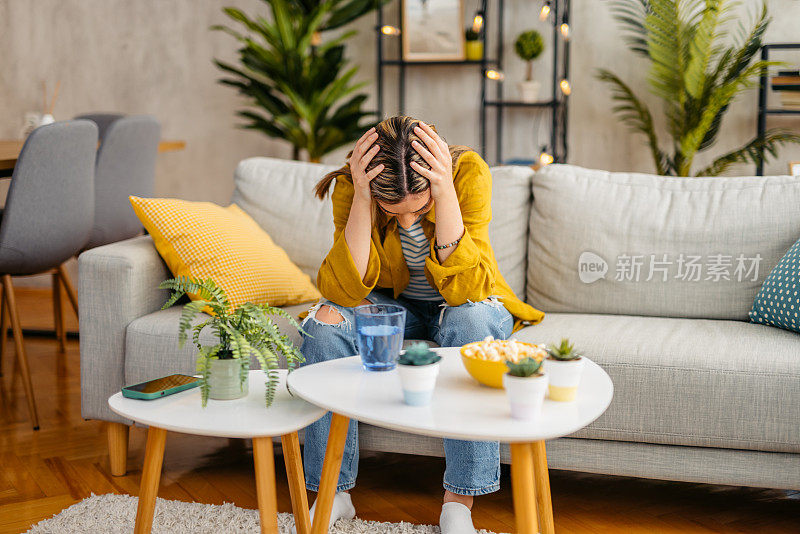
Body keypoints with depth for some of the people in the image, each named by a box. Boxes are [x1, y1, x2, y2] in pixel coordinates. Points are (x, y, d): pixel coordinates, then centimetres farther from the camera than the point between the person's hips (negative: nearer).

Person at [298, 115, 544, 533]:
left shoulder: (469, 172, -27)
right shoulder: (351, 185, -22)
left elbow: (466, 289, -34)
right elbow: (345, 290, -30)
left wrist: (445, 192, -42)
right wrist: (361, 197, -38)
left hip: (462, 305, -1)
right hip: (392, 304, 2)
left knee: (470, 319, -36)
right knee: (325, 323, -28)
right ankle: (334, 492, -14)